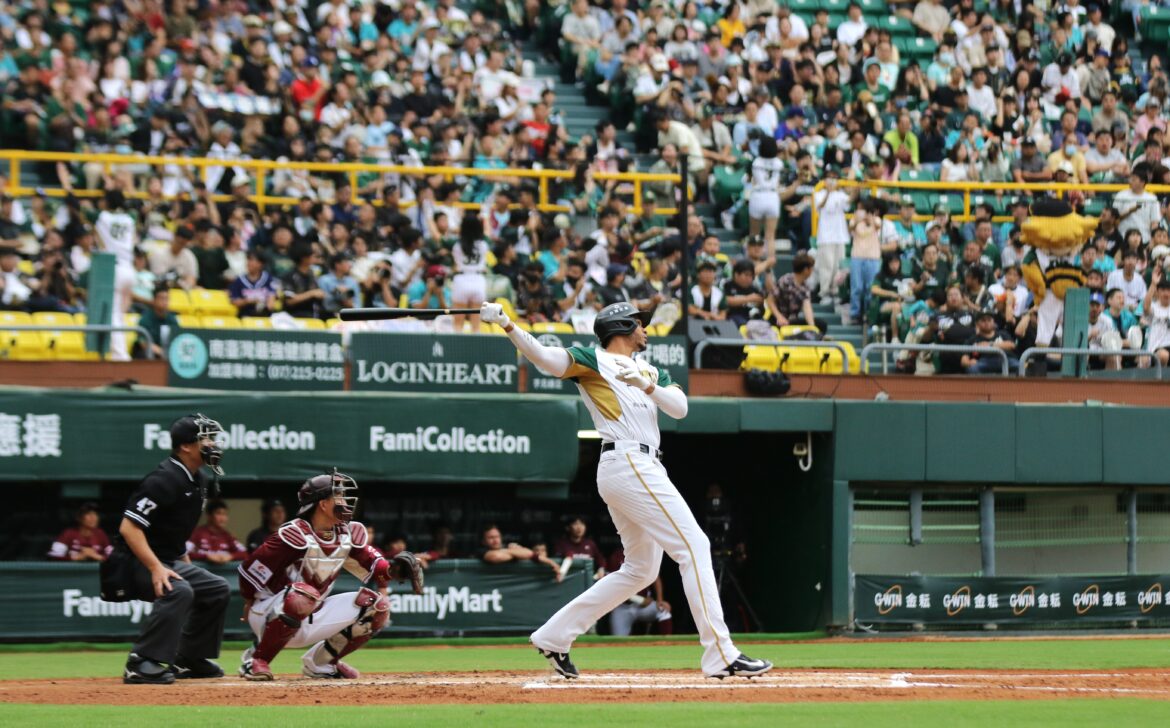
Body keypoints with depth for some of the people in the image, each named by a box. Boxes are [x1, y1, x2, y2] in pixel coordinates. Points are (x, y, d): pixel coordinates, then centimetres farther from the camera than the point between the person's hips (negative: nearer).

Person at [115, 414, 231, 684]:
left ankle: (188, 659, 20)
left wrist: (185, 565, 17)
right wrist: (156, 568, -32)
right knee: (178, 590, -33)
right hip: (137, 563, -10)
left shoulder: (199, 481, 9)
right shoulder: (164, 480, -22)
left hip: (170, 561, 10)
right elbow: (128, 528, -27)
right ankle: (141, 664, -33)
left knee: (217, 589, 13)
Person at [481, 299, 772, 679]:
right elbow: (545, 357, -12)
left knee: (640, 569, 13)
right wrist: (505, 324, -27)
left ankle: (554, 637, 17)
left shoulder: (650, 371, 24)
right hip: (628, 461, -9)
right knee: (693, 546, -13)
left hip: (645, 469, 9)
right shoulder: (592, 361, 3)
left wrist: (645, 384, -10)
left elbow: (679, 407, 8)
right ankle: (721, 655, -17)